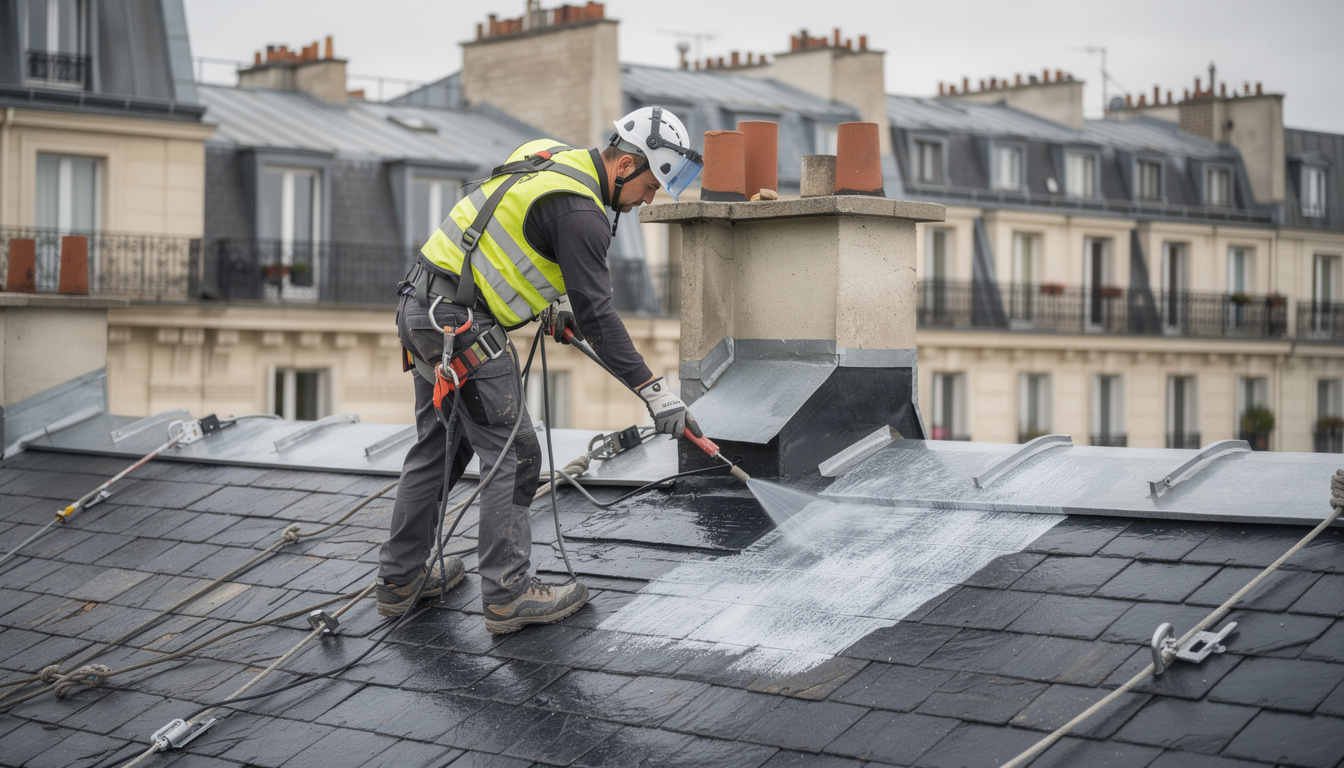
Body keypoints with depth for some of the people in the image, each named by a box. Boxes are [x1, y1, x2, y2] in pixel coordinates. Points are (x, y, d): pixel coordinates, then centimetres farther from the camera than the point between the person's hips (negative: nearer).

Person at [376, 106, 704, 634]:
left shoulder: (552, 159, 11)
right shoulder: (578, 210, -17)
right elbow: (596, 317, -19)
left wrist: (551, 301, 27)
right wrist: (655, 392, -16)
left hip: (422, 304, 10)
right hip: (459, 320, -10)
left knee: (439, 445, 19)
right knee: (511, 455, -3)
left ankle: (399, 579, 27)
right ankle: (507, 594, 1)